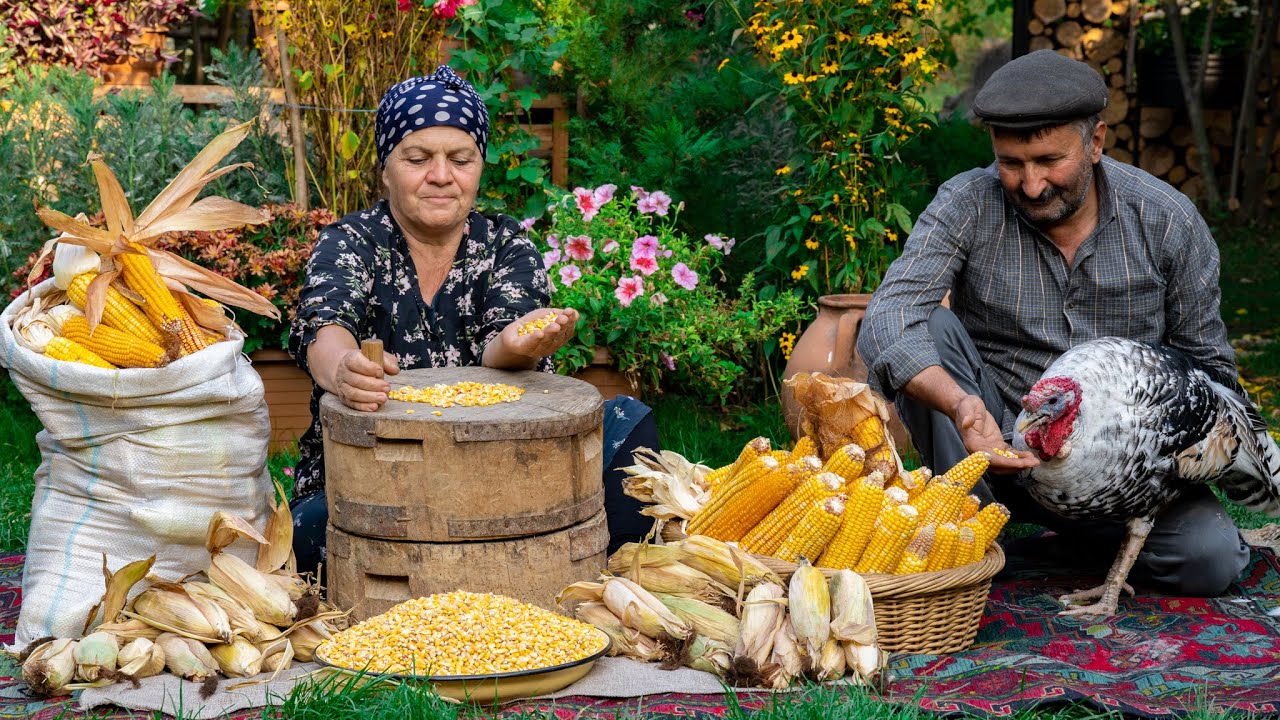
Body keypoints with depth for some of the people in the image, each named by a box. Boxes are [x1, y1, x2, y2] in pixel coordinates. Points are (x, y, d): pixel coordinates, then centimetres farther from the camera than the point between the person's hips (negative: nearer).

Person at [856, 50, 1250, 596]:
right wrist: (961, 405, -45)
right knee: (928, 330, -24)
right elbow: (887, 319, -27)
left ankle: (1087, 529, 11)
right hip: (990, 437, -1)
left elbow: (1208, 365, 2)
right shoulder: (968, 206, -12)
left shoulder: (1168, 221, -7)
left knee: (1212, 559, -21)